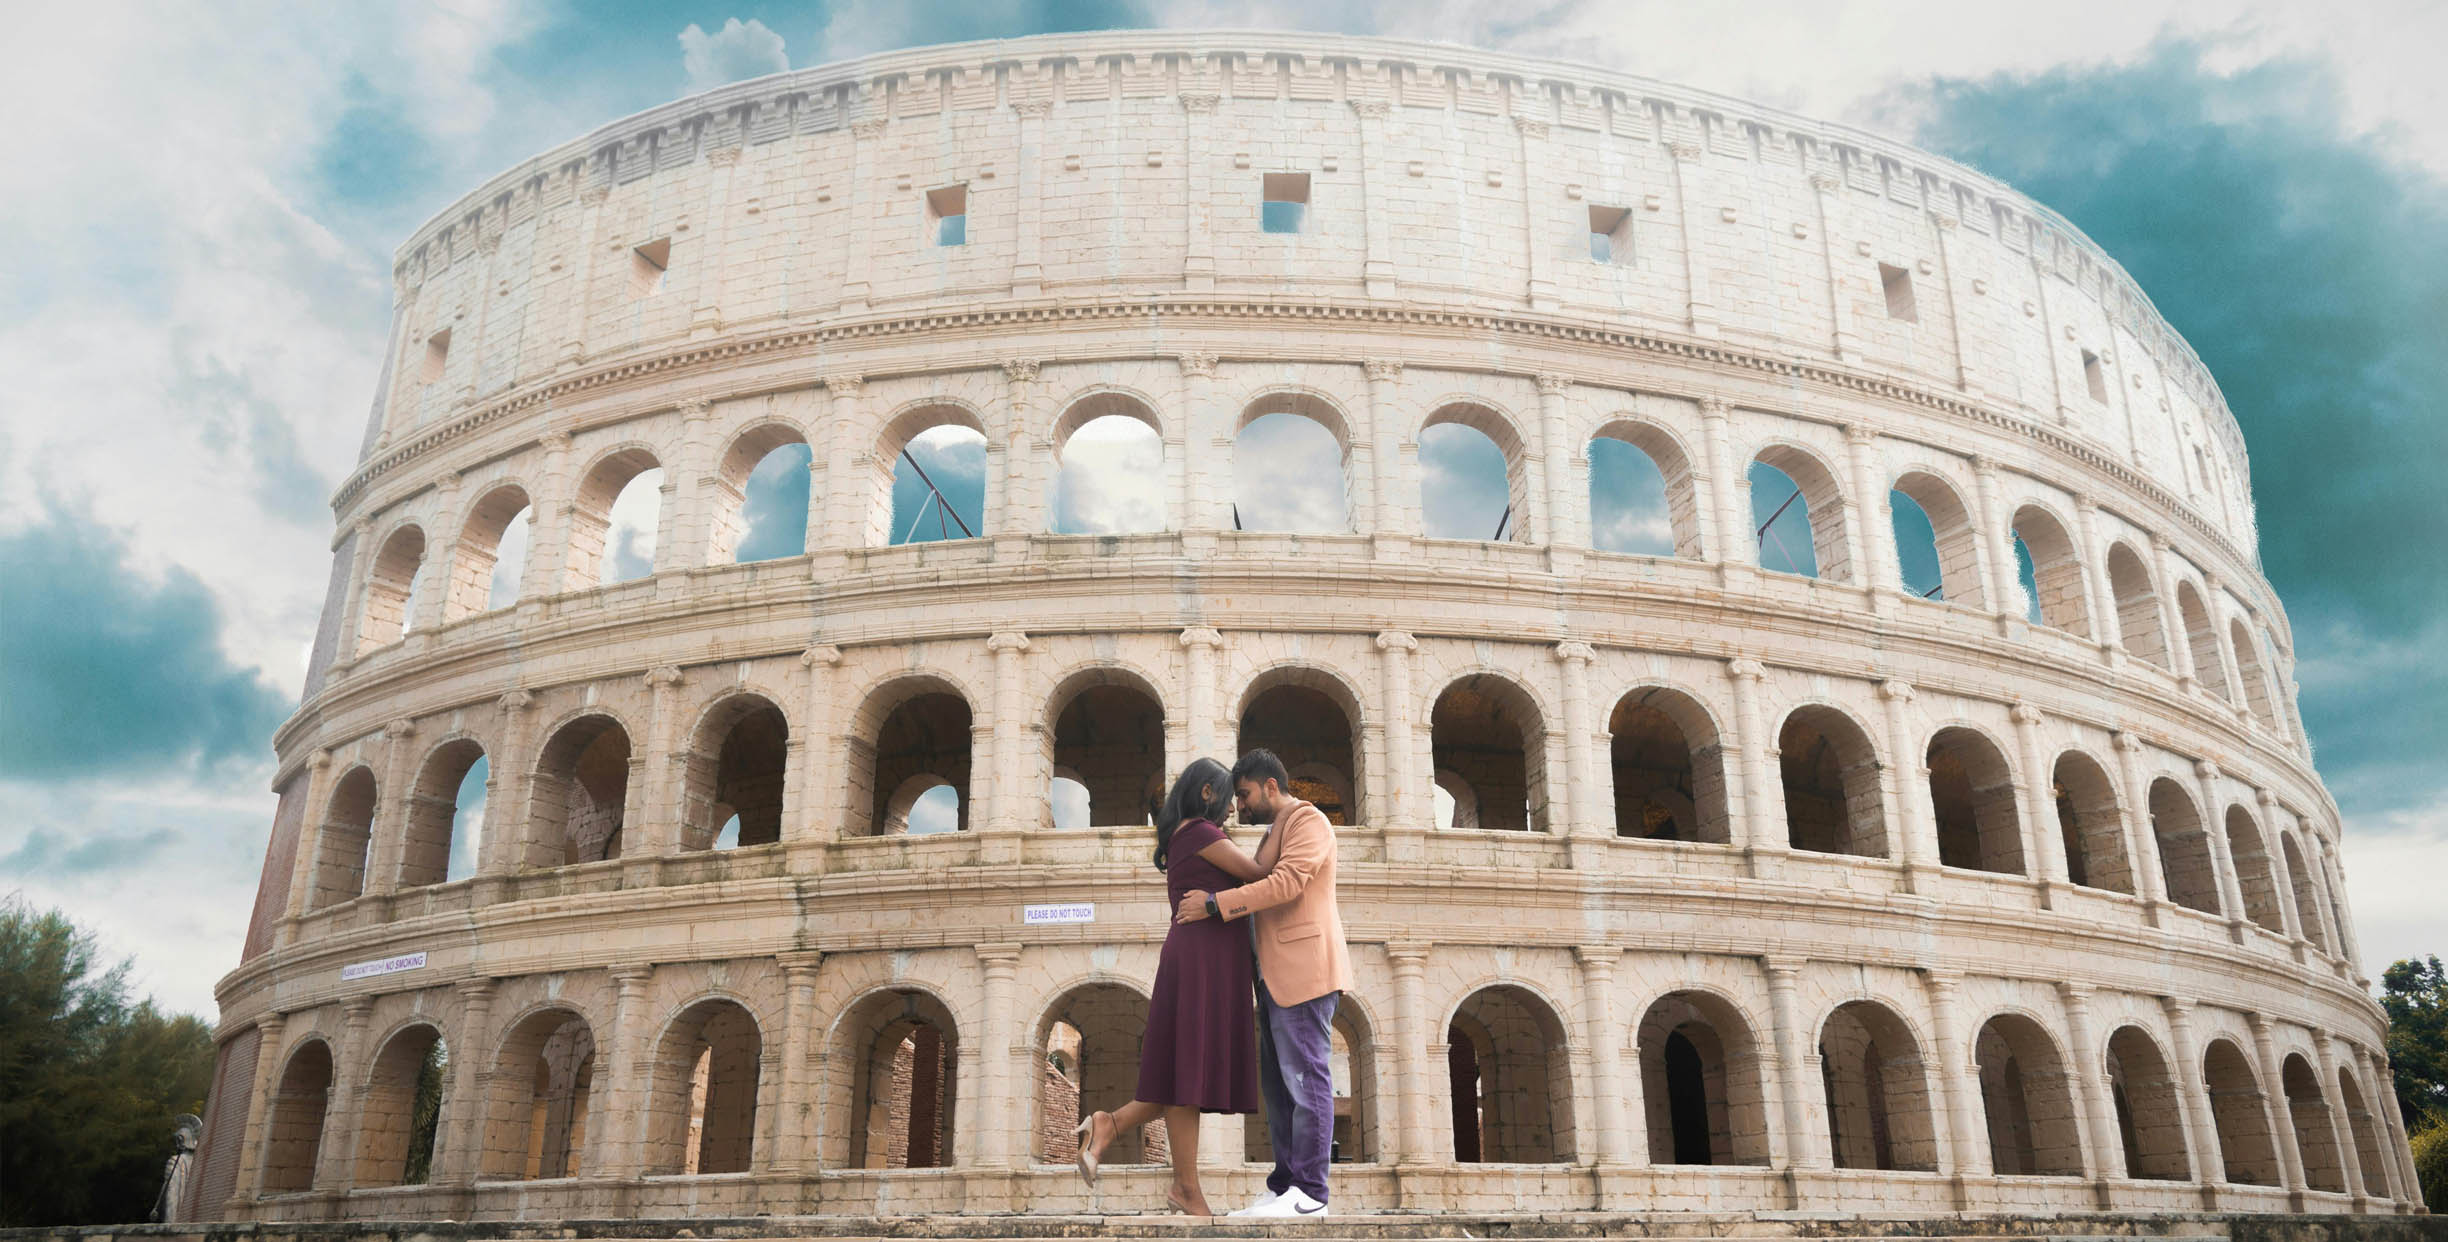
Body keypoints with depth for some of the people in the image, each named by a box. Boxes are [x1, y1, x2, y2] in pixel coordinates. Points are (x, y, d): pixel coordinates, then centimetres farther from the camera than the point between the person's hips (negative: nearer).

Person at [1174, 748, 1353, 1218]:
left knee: (1305, 1079, -8)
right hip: (1276, 978, 10)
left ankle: (1309, 1192, -7)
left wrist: (1215, 905, -19)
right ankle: (1284, 1183, 12)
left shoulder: (1308, 821, -7)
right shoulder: (1274, 832, 24)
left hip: (1303, 971, -10)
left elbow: (1286, 883, -20)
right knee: (1277, 1083, 9)